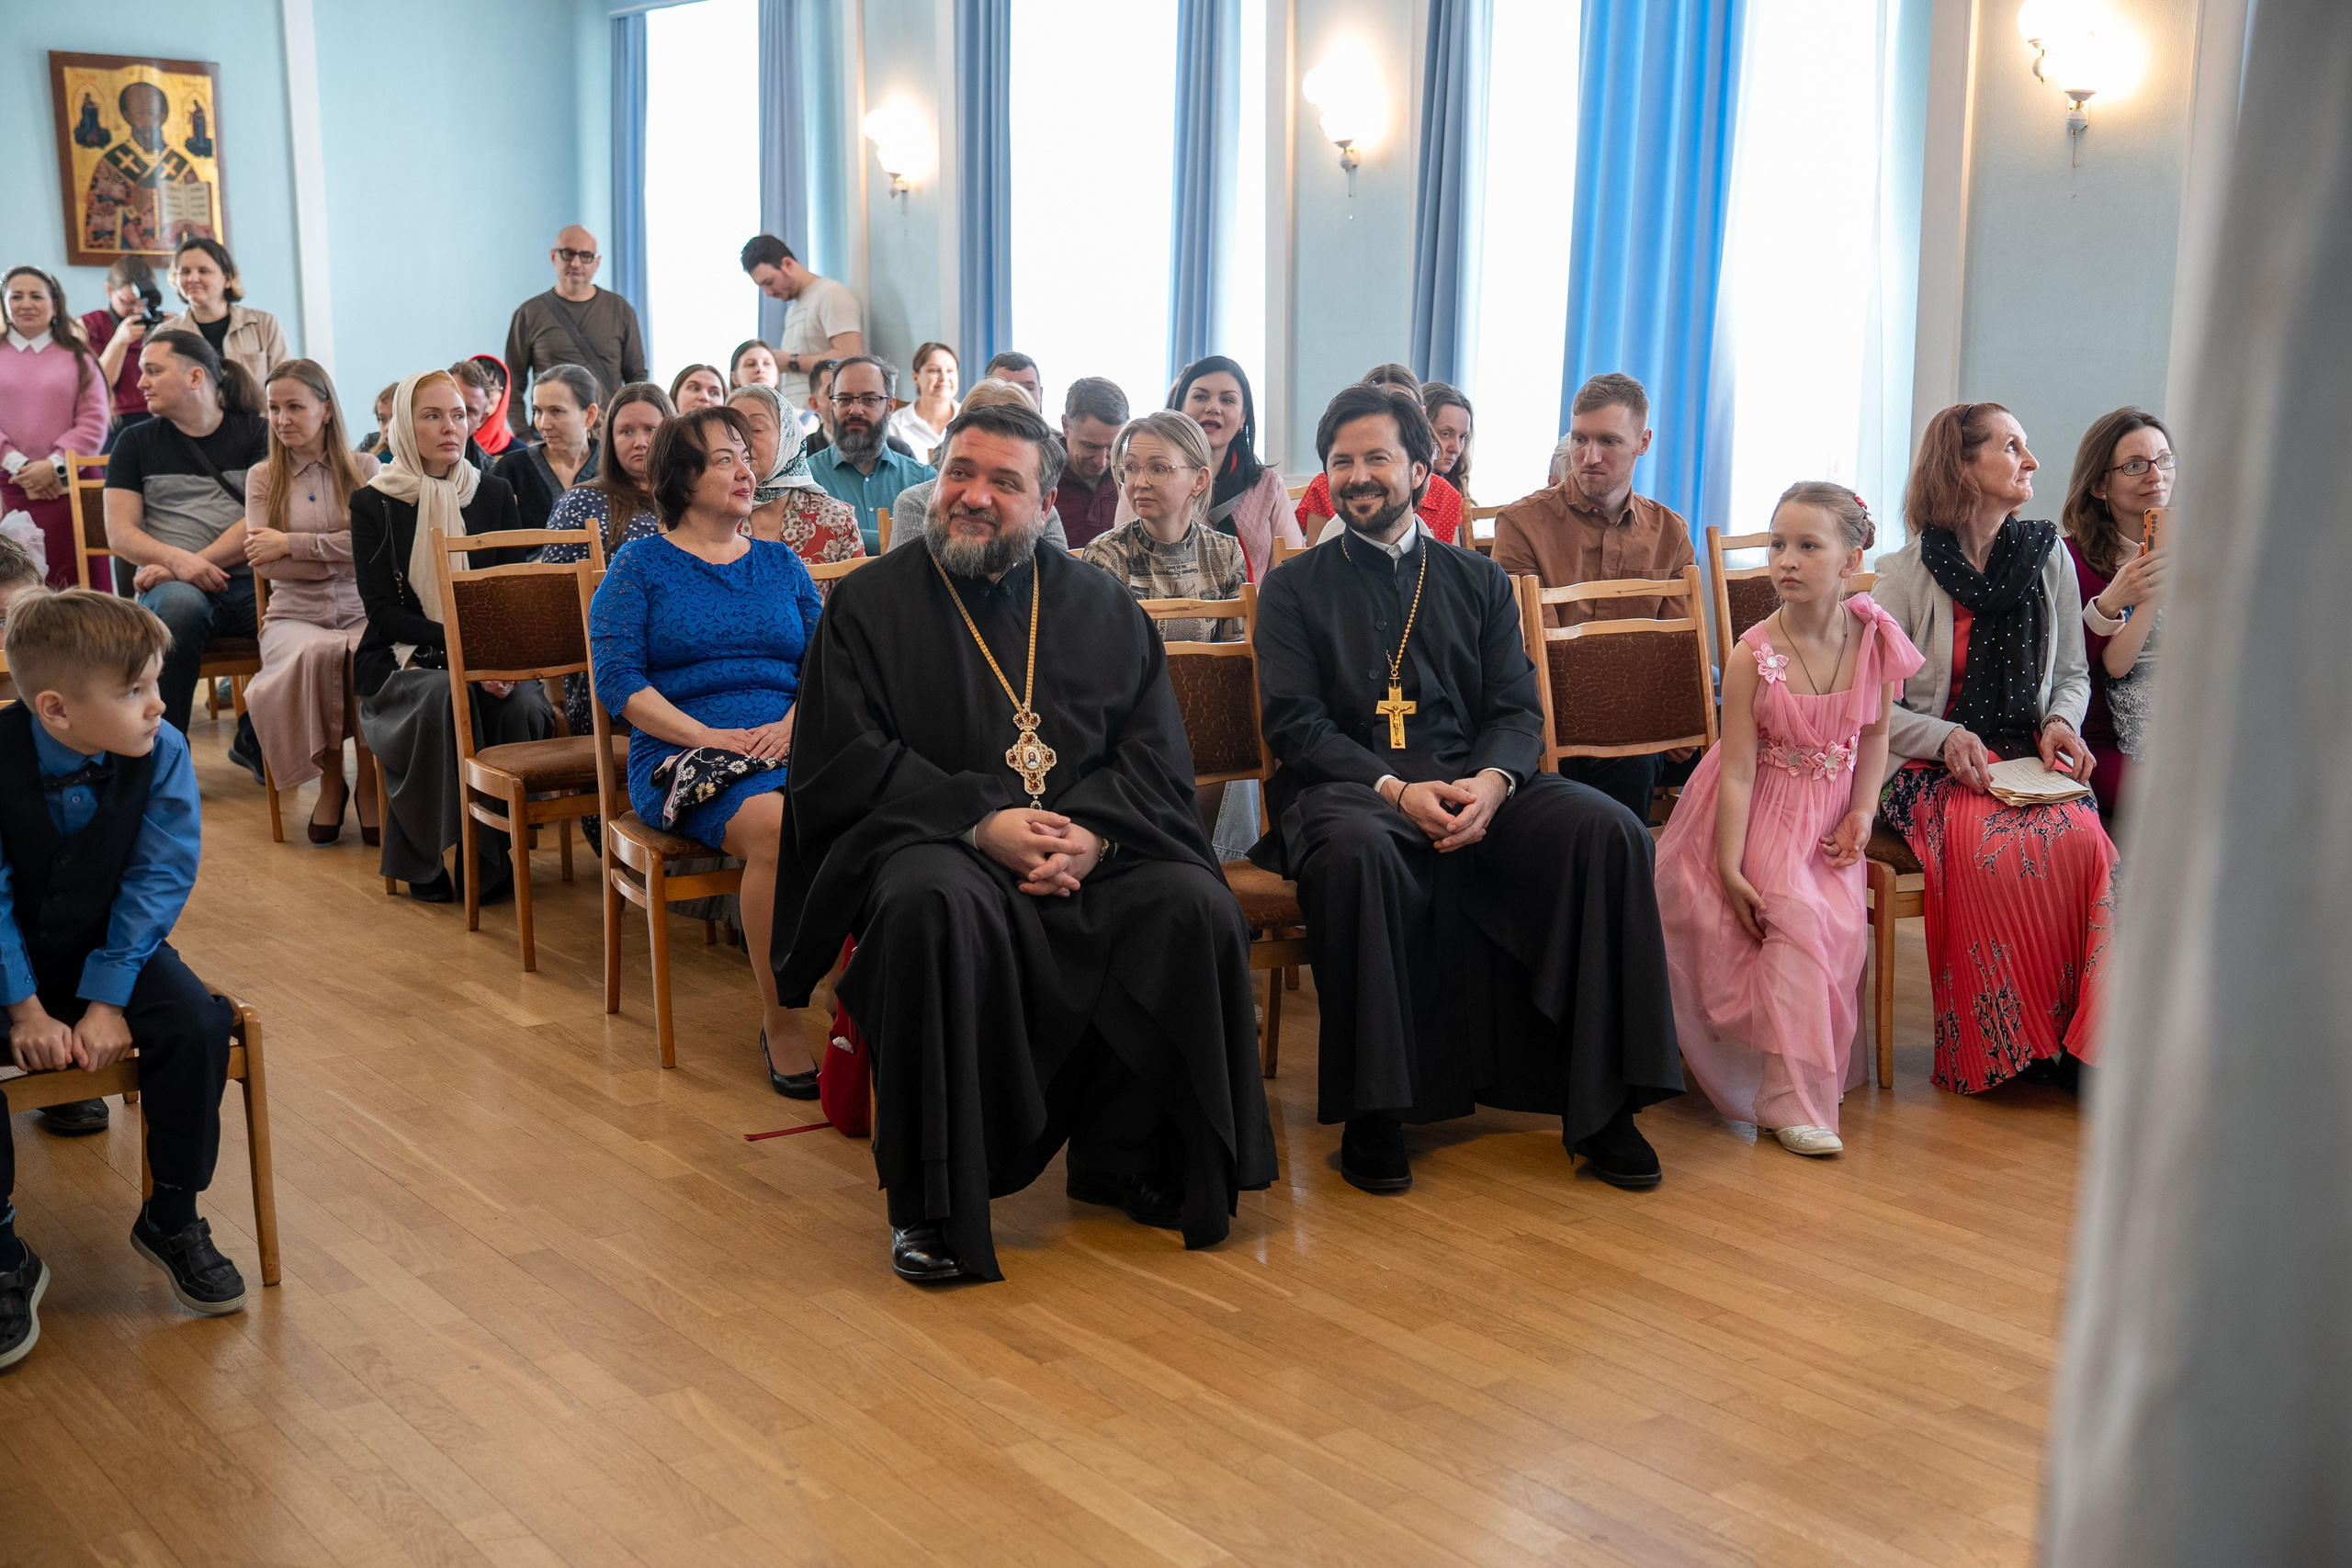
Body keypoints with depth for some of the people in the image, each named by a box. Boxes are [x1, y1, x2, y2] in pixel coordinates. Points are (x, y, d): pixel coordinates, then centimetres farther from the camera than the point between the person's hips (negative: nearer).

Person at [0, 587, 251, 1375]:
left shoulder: (161, 754, -16)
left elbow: (157, 883, -13)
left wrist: (107, 1001, -19)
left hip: (111, 944, 2)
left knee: (196, 1023, -23)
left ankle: (172, 1221, -1)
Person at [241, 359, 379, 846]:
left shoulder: (363, 468, 10)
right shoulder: (263, 477, 12)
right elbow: (264, 563, -1)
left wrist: (290, 543, -7)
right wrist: (338, 557, -8)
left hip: (362, 613, 0)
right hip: (295, 616, 0)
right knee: (316, 654, -36)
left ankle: (370, 782, -18)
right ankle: (330, 782, -16)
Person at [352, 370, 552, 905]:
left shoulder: (494, 494, 10)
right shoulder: (373, 504, 3)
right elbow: (381, 610, -5)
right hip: (400, 660, -2)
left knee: (521, 705, -31)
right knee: (444, 697, -36)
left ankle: (491, 860, -13)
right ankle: (427, 860, -19)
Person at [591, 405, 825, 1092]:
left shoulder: (782, 564, 22)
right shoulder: (641, 565, 11)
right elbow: (617, 679, -1)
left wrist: (794, 721, -9)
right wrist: (707, 736, -13)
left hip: (788, 745, 3)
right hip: (681, 754, -3)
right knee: (776, 827, -37)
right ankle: (780, 1022, -24)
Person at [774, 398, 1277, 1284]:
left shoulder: (1101, 607, 16)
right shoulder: (870, 604, 8)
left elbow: (1158, 758, 9)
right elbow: (845, 764, -2)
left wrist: (1093, 835, -13)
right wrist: (981, 822, -15)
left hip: (1092, 849, 3)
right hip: (927, 841, -2)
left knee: (1195, 907, -25)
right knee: (936, 907, -37)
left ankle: (1135, 1161, -6)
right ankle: (930, 1203, -25)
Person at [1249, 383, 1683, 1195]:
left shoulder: (1479, 582, 21)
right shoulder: (1294, 589, 13)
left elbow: (1517, 710, 10)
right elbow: (1296, 725, 0)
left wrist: (1491, 782, -14)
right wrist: (1395, 788, -17)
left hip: (1474, 786, 3)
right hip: (1347, 790, -2)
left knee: (1610, 830, -25)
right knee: (1356, 850, -39)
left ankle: (1601, 1104, -19)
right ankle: (1371, 1114, -27)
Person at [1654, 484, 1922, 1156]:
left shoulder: (1875, 638, -9)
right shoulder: (1753, 656, -18)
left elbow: (1874, 731, 7)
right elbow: (1739, 771, -17)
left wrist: (1863, 810, -4)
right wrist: (1730, 870, -17)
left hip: (1830, 812, 4)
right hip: (1765, 812, -3)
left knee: (1844, 923, -15)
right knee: (1798, 917, -22)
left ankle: (1828, 1069, 10)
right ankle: (1793, 1102, -16)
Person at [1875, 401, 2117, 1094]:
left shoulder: (2048, 557, 12)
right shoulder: (1906, 574, -1)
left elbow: (2073, 673, 19)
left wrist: (2061, 722, -2)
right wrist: (1948, 739, -18)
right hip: (1934, 770, -3)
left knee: (2083, 840, -31)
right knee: (1992, 846, -35)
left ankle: (2078, 1039, -18)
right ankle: (2000, 1046, -18)